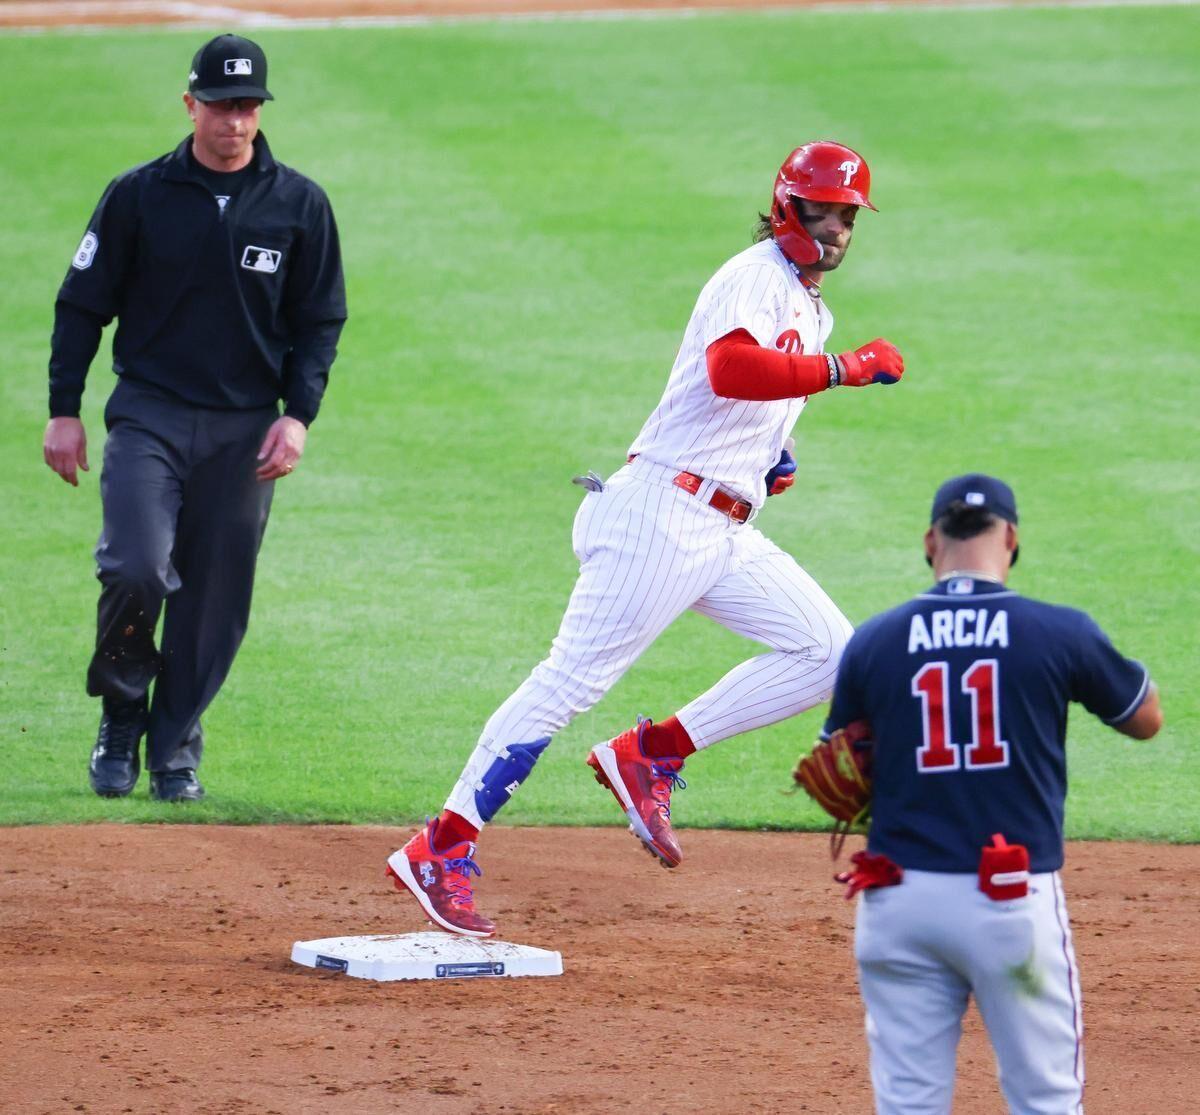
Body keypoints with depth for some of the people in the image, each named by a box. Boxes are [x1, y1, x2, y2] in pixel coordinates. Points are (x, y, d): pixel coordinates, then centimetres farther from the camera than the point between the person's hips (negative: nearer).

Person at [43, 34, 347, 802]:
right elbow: (83, 305, 6)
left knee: (216, 600, 0)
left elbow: (321, 321, 8)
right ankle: (121, 717, 4)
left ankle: (175, 747, 15)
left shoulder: (300, 205, 3)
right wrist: (64, 411, 0)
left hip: (245, 431, 1)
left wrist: (299, 414, -5)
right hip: (149, 415, -1)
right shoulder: (138, 195, 1)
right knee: (136, 570, -18)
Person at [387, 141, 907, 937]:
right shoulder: (755, 279, -10)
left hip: (726, 535, 9)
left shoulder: (813, 312, 20)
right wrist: (846, 370, -28)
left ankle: (651, 755, 2)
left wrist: (772, 453, 15)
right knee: (576, 676, -13)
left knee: (829, 653, 0)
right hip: (663, 513, -9)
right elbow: (730, 370, -30)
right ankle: (444, 847, -12)